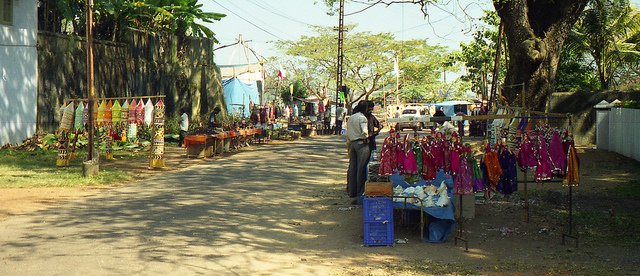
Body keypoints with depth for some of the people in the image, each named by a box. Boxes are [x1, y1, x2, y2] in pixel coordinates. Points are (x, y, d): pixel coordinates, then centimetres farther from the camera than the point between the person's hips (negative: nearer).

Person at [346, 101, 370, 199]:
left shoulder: (350, 118, 15)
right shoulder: (362, 117, -10)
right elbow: (364, 132, -21)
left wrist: (349, 145, 22)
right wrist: (366, 139, -4)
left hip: (352, 143, 8)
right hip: (361, 144, -8)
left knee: (353, 168, 11)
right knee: (361, 168, -3)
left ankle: (352, 191, 15)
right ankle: (360, 192, -1)